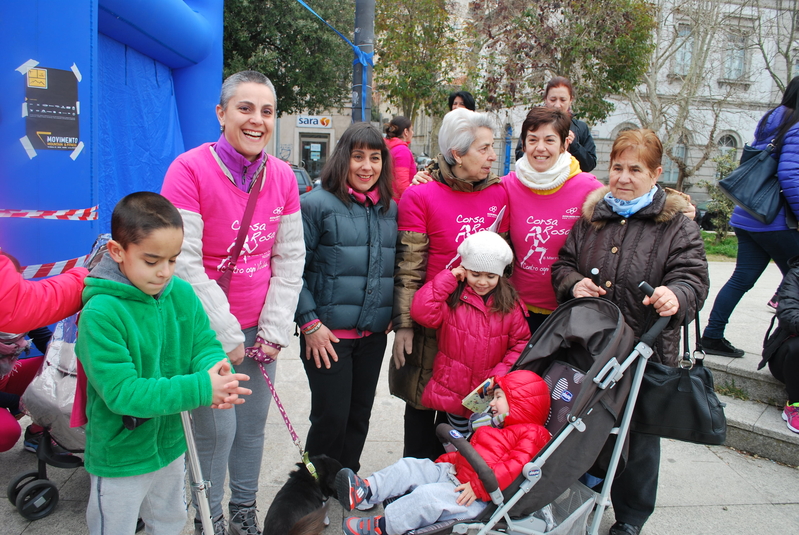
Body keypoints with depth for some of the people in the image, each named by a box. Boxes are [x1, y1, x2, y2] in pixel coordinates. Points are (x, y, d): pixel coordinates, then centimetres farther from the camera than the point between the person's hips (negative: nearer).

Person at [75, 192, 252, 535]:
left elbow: (205, 343, -5)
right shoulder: (101, 313, -27)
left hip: (171, 441, 6)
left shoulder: (182, 293, -10)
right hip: (121, 456, -5)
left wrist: (214, 368, -29)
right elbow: (122, 392, -29)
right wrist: (200, 389, -35)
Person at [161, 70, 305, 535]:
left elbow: (290, 259, 4)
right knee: (217, 430, 3)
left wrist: (274, 331, -1)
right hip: (209, 329, -4)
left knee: (253, 424, 14)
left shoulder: (283, 176, 2)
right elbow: (184, 264, -16)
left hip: (260, 328, 5)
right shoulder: (190, 170, -13)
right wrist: (227, 336, -13)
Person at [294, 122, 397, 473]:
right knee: (331, 417, 2)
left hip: (374, 334, 5)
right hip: (327, 333, -5)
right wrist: (309, 322, -13)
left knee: (360, 416, 15)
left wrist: (396, 313, 8)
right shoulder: (317, 203, -7)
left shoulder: (391, 210, 10)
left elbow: (397, 266, 19)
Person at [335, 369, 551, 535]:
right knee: (410, 466, -1)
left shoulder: (531, 434, -9)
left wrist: (478, 487, -29)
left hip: (475, 498, -10)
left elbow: (514, 467, -23)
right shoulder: (492, 429, 24)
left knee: (428, 494, -28)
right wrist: (444, 460, 16)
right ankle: (365, 490, -8)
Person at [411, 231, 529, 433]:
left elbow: (521, 343, 2)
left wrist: (501, 374, -12)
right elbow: (421, 313, -23)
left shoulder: (510, 304, 0)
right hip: (454, 391, -1)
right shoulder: (452, 297, -6)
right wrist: (448, 278, -16)